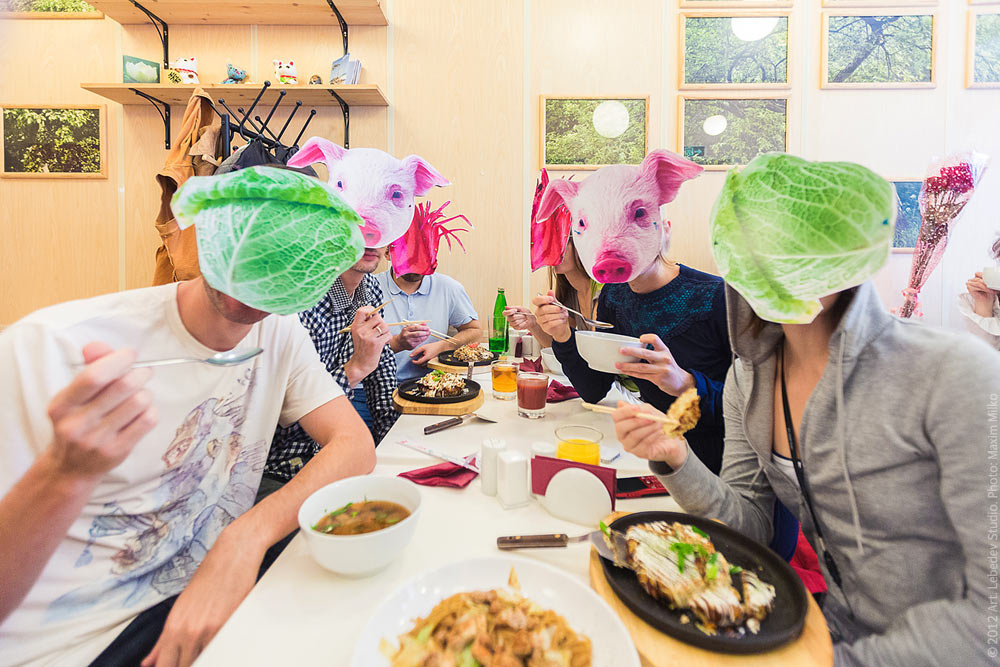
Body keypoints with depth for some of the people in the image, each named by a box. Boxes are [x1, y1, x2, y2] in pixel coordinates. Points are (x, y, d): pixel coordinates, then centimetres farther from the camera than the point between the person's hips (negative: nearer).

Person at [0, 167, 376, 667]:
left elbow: (356, 445, -10)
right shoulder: (46, 348, -16)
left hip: (212, 592, 5)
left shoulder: (280, 334, -2)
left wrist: (246, 537, -23)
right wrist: (68, 474, -34)